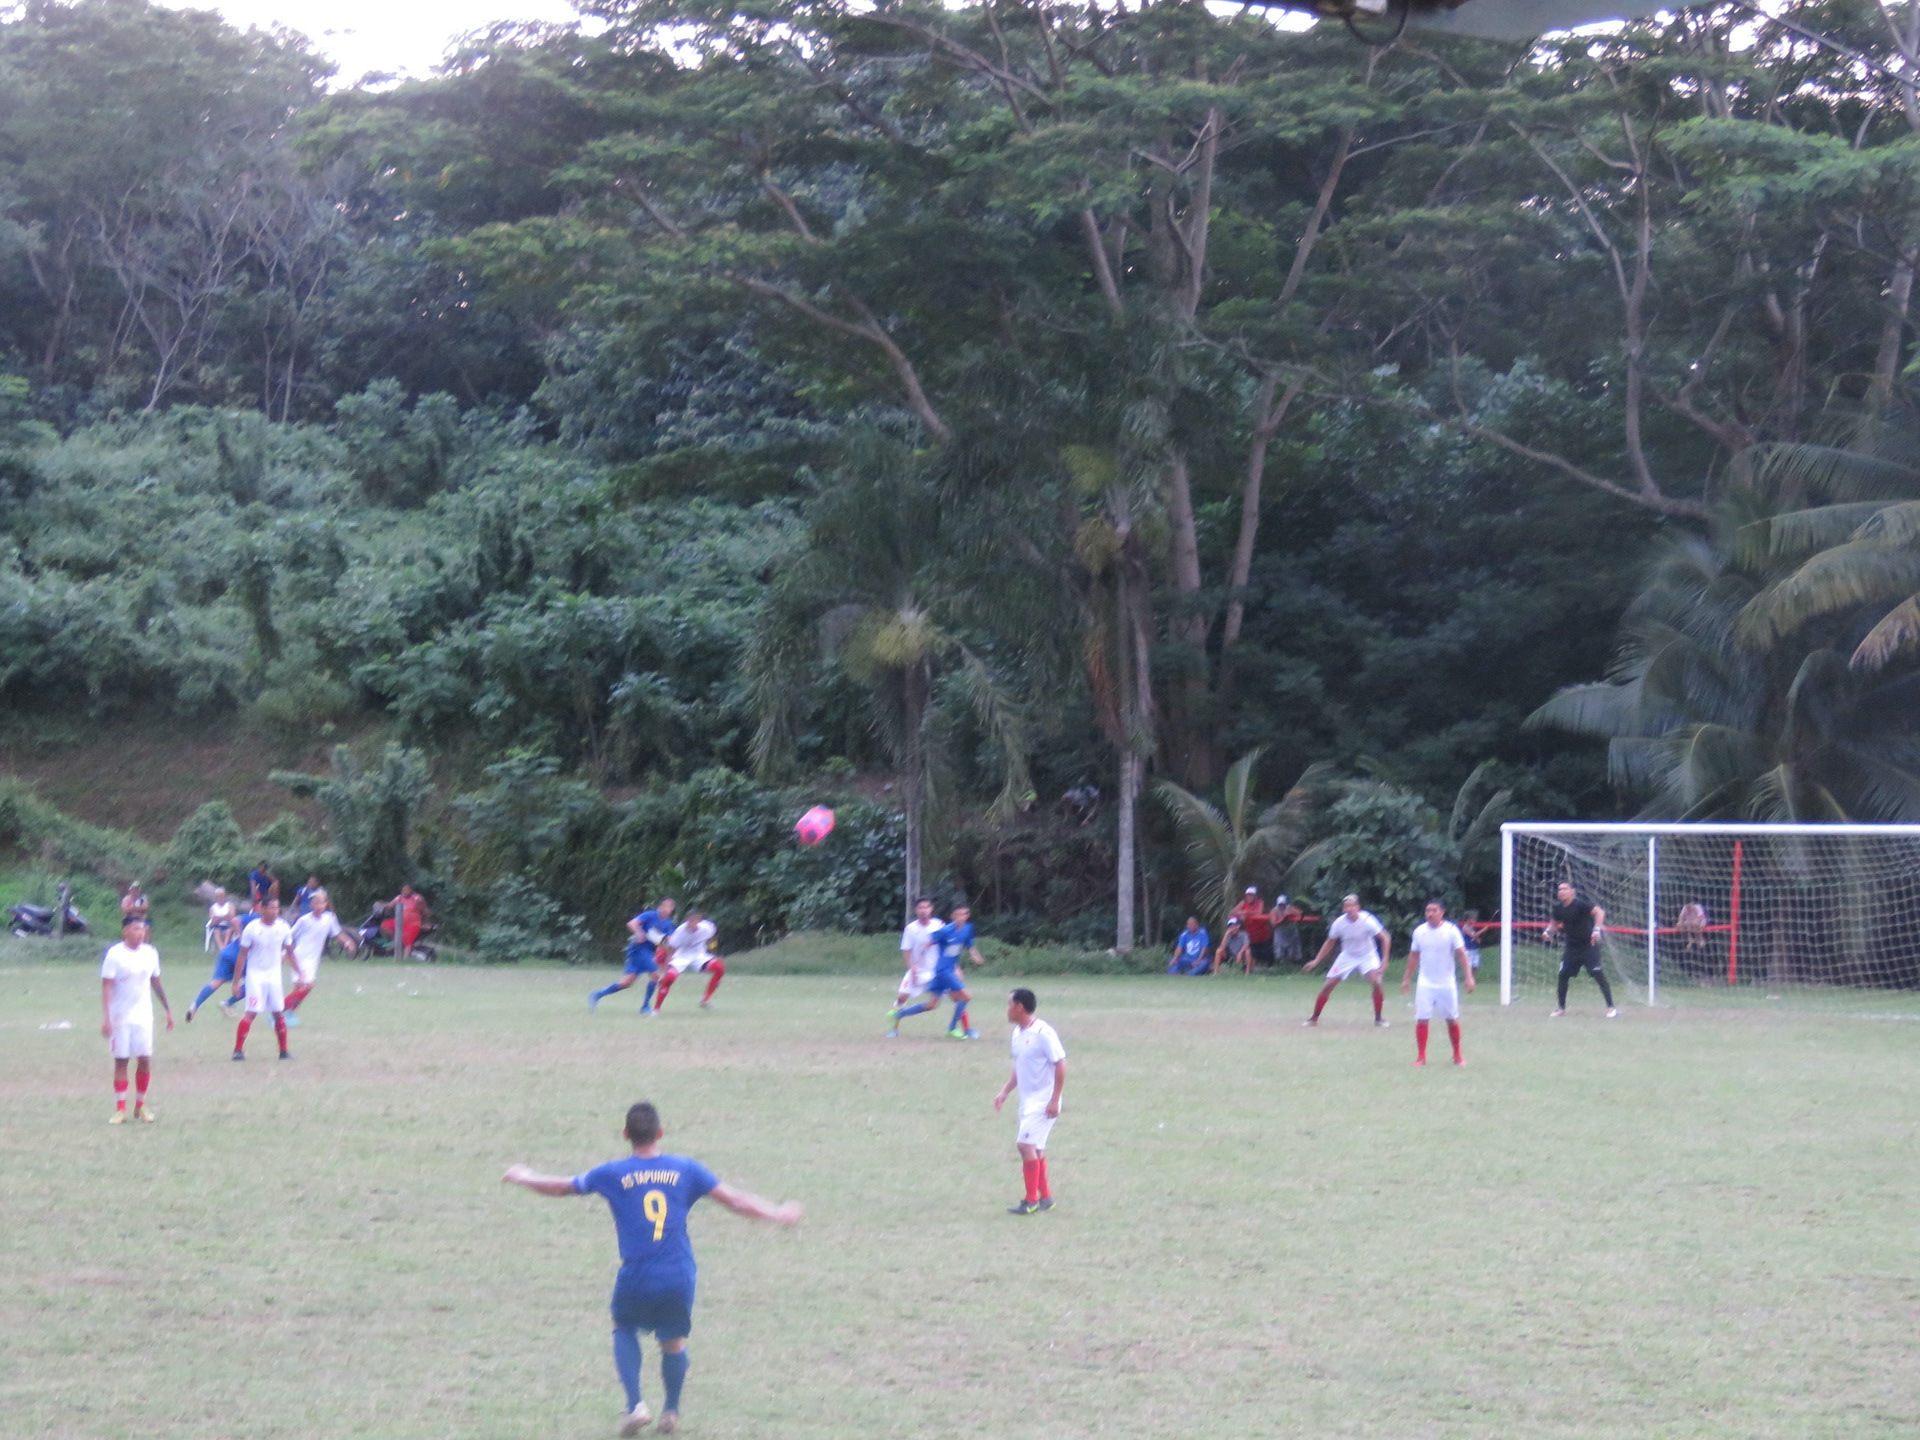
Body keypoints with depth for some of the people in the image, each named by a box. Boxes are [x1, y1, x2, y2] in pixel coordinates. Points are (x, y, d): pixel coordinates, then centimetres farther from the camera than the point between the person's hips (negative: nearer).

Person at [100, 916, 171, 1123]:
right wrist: (106, 1018, -20)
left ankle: (140, 1105, 12)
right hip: (120, 1018, -3)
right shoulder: (114, 955, -10)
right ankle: (120, 1109, 5)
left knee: (145, 1059, -2)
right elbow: (106, 987, -13)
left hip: (143, 1016, 3)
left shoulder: (151, 953, 5)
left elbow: (156, 983, 15)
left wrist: (168, 1010, 16)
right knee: (121, 1060, 0)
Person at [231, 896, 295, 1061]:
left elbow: (290, 952, 9)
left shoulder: (284, 928, -3)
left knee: (279, 1013, 4)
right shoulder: (252, 928, -13)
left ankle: (284, 1051, 12)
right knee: (252, 1012, -13)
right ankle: (238, 1049, -7)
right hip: (255, 975, -4)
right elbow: (242, 956, -8)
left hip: (274, 975, 4)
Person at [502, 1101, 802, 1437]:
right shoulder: (685, 1169, 4)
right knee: (673, 1342, 21)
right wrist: (778, 1214, 24)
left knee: (624, 1330, 23)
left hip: (636, 1279, -1)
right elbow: (734, 1199, 9)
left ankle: (635, 1405, 8)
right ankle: (671, 1412, 29)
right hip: (680, 1277, 1)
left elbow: (561, 1187, 16)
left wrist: (525, 1177, 36)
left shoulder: (612, 1174, 2)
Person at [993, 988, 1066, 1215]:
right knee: (1035, 1149, 13)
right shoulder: (1017, 1033, 9)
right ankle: (1046, 1197, 23)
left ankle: (1031, 1201, -8)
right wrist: (1005, 1092, 12)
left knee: (1025, 1144, -15)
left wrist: (1054, 1100, -18)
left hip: (1043, 1101, -9)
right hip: (1027, 1100, 9)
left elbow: (1060, 1065, -16)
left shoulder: (1043, 1033, -18)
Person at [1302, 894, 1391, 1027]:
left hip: (1367, 955, -2)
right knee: (1328, 985, -7)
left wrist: (1384, 960, -24)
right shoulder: (1339, 922, -15)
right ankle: (1314, 1018, 9)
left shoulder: (1366, 920, -24)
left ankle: (1378, 1018, -7)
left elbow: (1384, 939, -16)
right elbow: (1330, 943, 2)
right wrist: (1316, 961, -3)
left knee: (1377, 981, -25)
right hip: (1347, 956, 2)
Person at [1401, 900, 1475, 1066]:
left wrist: (1469, 977, -17)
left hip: (1446, 984, -2)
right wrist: (1407, 978, 13)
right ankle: (1421, 1056, 2)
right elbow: (1413, 956, 12)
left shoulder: (1451, 931, -7)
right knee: (1421, 1020, -6)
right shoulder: (1419, 931, 2)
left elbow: (1461, 954, -9)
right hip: (1425, 984, 2)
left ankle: (1457, 1056, 20)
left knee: (1452, 1020, 6)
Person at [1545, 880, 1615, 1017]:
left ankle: (1611, 1007, -9)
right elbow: (1554, 923, 20)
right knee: (1563, 975, 2)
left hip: (1589, 944, -6)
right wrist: (1548, 931, -1)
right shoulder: (1559, 909, 2)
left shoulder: (1580, 904, -17)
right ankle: (1561, 1007, 18)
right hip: (1572, 947, 6)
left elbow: (1599, 912, -25)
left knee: (1598, 974, -13)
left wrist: (1597, 930, -37)